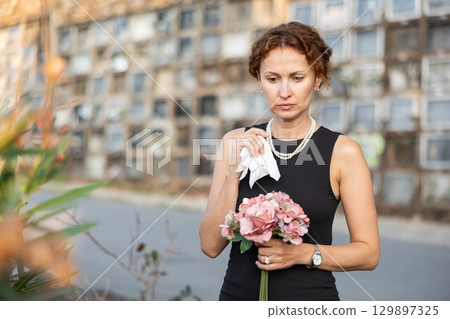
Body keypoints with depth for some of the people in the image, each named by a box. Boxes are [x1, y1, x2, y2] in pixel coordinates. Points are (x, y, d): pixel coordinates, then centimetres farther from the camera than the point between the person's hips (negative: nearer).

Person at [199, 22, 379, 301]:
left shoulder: (343, 151, -9)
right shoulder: (236, 142, -3)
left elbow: (369, 252, -4)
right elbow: (211, 246, -7)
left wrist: (303, 253, -18)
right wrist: (234, 172, -18)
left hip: (310, 294, -2)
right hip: (238, 293, 2)